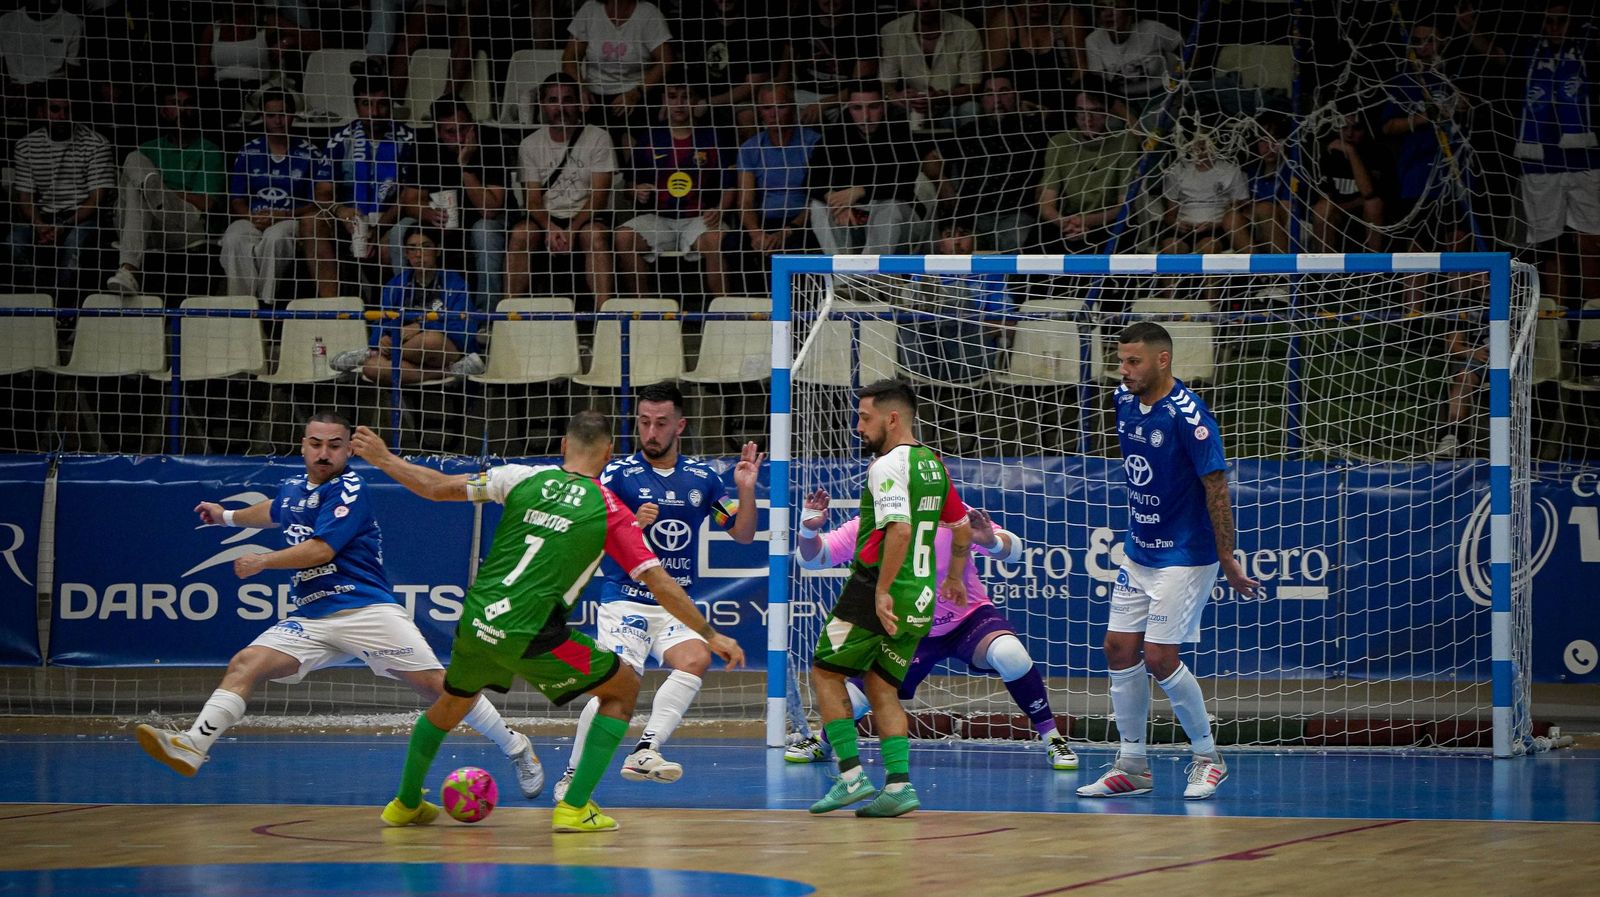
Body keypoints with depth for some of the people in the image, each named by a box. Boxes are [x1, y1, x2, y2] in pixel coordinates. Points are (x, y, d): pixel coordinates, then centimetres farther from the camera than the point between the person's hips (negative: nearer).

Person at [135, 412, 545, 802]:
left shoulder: (350, 491, -6)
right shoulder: (292, 488, 16)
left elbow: (322, 549, -15)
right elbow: (276, 512, 42)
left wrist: (264, 561, -11)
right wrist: (228, 516, 50)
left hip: (367, 609, -6)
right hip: (310, 618, 6)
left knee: (433, 682, -12)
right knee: (245, 664, -14)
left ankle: (516, 747, 1)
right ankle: (192, 747, -22)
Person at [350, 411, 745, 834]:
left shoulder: (524, 478, 5)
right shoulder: (610, 510, -2)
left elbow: (437, 487, 12)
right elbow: (660, 584, -4)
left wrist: (383, 459, 27)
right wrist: (710, 635, 4)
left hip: (474, 622, 4)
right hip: (529, 636, -4)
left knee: (453, 700, 33)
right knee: (624, 686, 13)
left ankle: (405, 803, 46)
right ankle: (574, 807, 4)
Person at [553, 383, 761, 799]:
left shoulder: (703, 477, 9)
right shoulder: (617, 473, -1)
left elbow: (743, 534, 15)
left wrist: (746, 490, -2)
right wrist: (633, 525, -24)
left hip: (678, 605, 3)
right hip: (625, 600, -3)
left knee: (696, 657, -26)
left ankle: (645, 752, -28)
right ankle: (572, 774, 2)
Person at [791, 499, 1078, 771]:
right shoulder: (866, 528, -16)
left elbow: (1012, 551, -23)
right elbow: (812, 558, -11)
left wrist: (990, 541, -46)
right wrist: (809, 530, -33)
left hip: (969, 618, -2)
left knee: (1010, 654, -33)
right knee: (852, 699, -7)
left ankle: (1051, 738, -14)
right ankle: (822, 742, 29)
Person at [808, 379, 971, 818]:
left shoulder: (888, 465, -13)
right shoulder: (934, 465, 13)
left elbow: (900, 530, -27)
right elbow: (963, 528, 23)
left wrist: (882, 592, -26)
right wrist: (954, 577, 37)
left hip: (878, 590, -8)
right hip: (920, 596, 8)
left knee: (826, 672, 5)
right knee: (882, 687, 14)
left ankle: (851, 774, -2)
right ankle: (899, 784, 1)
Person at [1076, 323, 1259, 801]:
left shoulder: (1188, 415, -20)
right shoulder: (1124, 401, 2)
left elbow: (1216, 486, -17)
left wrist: (1228, 559, -16)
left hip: (1184, 556, -8)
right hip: (1138, 553, 8)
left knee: (1159, 656, -11)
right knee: (1120, 649, 4)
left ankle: (1208, 757, 7)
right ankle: (1131, 766, 12)